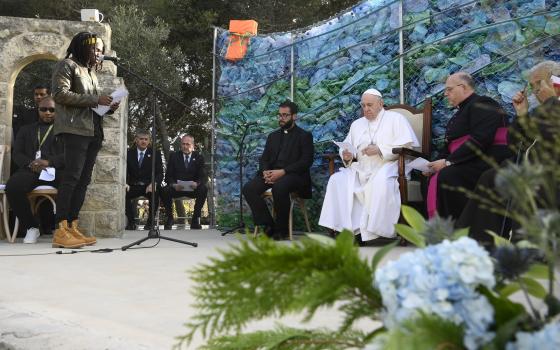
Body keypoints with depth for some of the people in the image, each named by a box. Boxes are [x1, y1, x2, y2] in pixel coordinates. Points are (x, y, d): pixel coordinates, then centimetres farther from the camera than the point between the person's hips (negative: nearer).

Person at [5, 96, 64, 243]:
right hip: (31, 170, 2)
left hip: (55, 170, -2)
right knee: (12, 186, -32)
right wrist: (30, 163, -8)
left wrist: (50, 162, -15)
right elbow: (17, 154, 15)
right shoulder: (26, 130, 28)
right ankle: (31, 226, -12)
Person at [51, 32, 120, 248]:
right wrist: (95, 100, -13)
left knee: (84, 180, 2)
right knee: (72, 177, -15)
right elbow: (60, 94, -12)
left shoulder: (91, 71, 26)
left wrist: (108, 107, 8)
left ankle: (72, 227, 2)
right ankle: (60, 231, -18)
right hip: (75, 129, -8)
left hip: (93, 131, 8)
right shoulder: (67, 65, 2)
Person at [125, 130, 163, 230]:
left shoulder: (155, 154, 4)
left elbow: (160, 173, -3)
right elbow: (125, 171, 2)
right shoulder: (129, 153, 8)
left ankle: (150, 222, -15)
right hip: (133, 186, 2)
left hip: (149, 186, -1)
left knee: (155, 193, -35)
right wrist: (125, 183, -21)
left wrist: (153, 184, -25)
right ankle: (131, 222, -11)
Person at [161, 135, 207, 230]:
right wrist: (173, 185, -25)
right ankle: (169, 218, -9)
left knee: (204, 189, -30)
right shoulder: (174, 156, 4)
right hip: (176, 187, 0)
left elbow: (203, 177, -4)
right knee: (165, 191, -31)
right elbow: (168, 176, -1)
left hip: (193, 188, 0)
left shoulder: (198, 157, 4)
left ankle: (196, 219, -17)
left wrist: (197, 183, -29)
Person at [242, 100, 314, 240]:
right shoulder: (273, 136, 24)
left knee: (279, 187, -39)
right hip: (271, 174, 5)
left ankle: (282, 229, -20)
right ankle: (268, 225, -14)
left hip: (293, 175, -5)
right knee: (248, 188, -22)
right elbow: (264, 159, 18)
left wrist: (282, 172, -18)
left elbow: (306, 161, -6)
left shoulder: (304, 136, 7)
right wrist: (265, 171, -7)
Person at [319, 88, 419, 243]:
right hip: (361, 169, 5)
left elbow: (408, 145, -5)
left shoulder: (395, 118, 9)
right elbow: (346, 148, 19)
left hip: (387, 166, -5)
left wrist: (380, 150, -14)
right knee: (337, 180, -20)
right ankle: (345, 229, -24)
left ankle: (377, 233, -33)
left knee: (381, 182, -38)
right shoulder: (357, 124, 26)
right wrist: (347, 156, -6)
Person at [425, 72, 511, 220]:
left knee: (448, 176, -29)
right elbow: (450, 147, 21)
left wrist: (448, 162, -19)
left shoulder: (482, 104, -6)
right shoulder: (460, 112, 24)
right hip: (468, 163, 9)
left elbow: (480, 141, -20)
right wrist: (436, 164, 2)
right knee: (432, 179, -8)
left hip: (489, 161, -9)